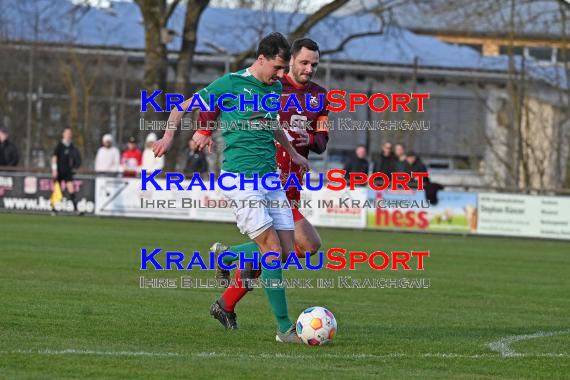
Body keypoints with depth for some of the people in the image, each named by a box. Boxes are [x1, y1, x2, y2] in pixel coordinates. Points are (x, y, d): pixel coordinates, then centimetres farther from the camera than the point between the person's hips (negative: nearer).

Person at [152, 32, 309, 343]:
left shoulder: (275, 88, 15)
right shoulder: (231, 84, -4)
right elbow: (184, 107, 1)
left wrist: (293, 153, 45)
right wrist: (169, 135, -13)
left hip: (270, 177, 7)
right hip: (241, 177, -7)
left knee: (286, 250, 2)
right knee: (272, 248, -13)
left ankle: (226, 304, 19)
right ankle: (284, 328, -9)